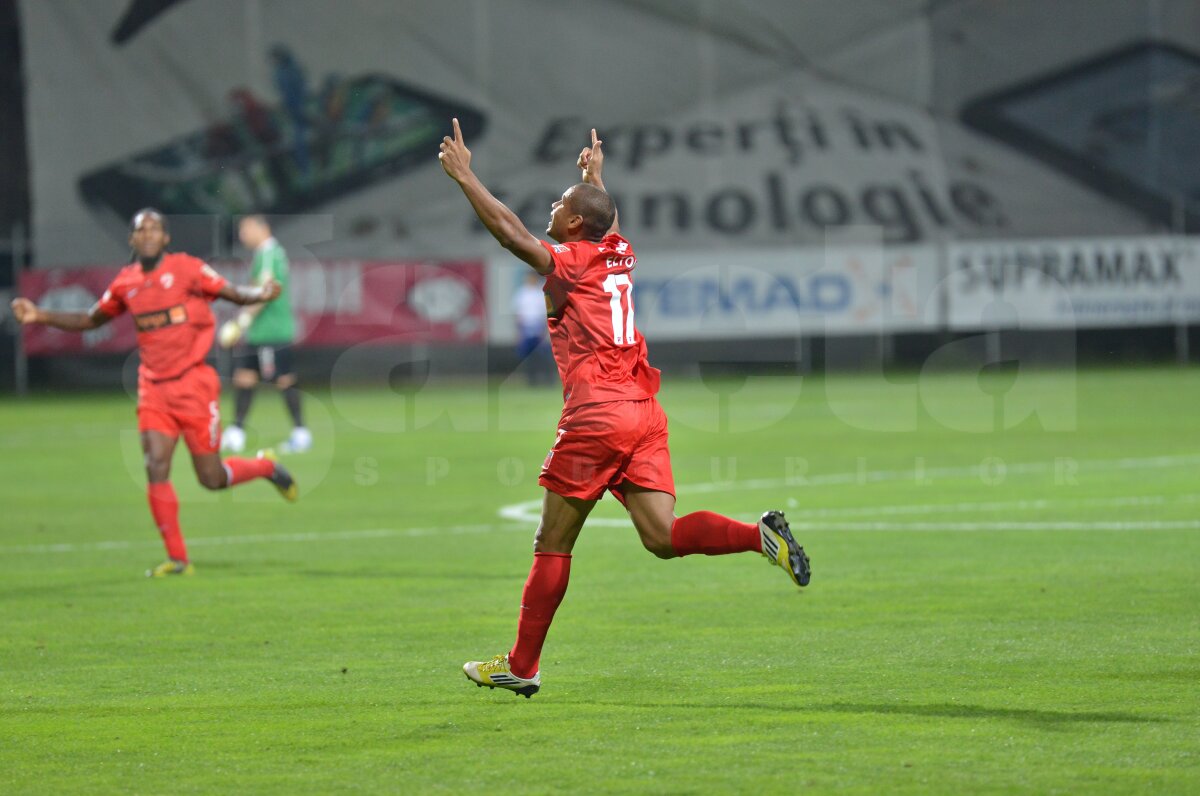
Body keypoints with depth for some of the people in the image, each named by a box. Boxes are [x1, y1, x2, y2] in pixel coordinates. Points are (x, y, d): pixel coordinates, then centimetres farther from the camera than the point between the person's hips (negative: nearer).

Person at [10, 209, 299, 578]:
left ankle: (267, 467, 30)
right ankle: (177, 559, -1)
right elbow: (90, 320, 20)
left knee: (211, 478, -1)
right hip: (154, 388, 4)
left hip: (193, 384, -4)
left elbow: (235, 294, -5)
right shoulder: (126, 283, 6)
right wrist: (40, 316, 10)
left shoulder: (186, 269, -7)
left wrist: (261, 293, -27)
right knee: (156, 469, -9)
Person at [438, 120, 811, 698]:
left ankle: (521, 666, 6)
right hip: (644, 412, 7)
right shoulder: (620, 256, 16)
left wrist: (464, 177, -7)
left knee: (553, 544, 1)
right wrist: (595, 178, 55)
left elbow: (510, 232, -15)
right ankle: (760, 535, -22)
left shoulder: (570, 261, -4)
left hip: (597, 417, -7)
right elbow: (607, 220, 40)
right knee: (662, 536, -1)